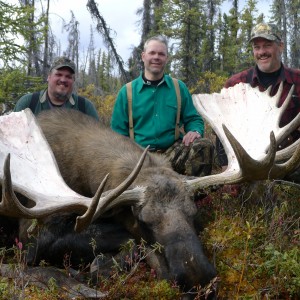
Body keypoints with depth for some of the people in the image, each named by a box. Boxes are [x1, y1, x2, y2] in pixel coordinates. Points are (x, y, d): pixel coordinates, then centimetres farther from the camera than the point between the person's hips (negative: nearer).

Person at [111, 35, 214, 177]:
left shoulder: (179, 88, 12)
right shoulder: (127, 91, 8)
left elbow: (193, 119, 17)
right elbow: (118, 132, 9)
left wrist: (195, 131, -9)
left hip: (173, 150, 2)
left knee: (204, 146, -28)